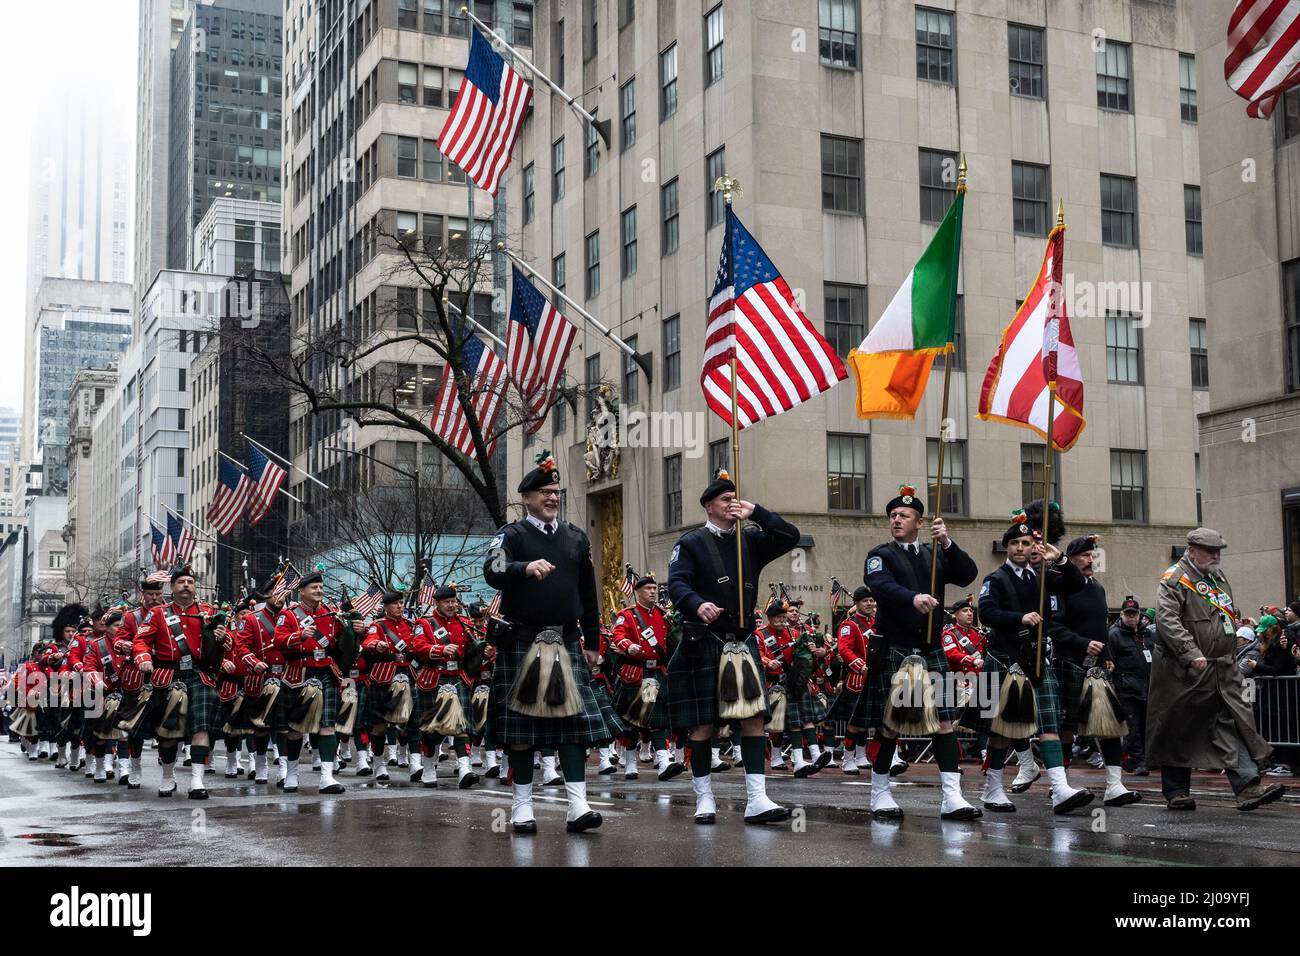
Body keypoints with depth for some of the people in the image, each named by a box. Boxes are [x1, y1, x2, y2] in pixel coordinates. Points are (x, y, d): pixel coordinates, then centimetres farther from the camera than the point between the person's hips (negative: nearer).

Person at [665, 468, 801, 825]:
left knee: (754, 718, -4)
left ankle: (757, 799, -6)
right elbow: (677, 584, -12)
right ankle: (704, 799, 10)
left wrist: (756, 512, -7)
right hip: (704, 645, -4)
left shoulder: (750, 540, 14)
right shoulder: (690, 543, 1)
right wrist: (698, 605, -33)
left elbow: (790, 537, 4)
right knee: (701, 725, 0)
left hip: (744, 643, 4)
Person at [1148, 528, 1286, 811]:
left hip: (1223, 668, 7)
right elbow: (1167, 621, -20)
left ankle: (1247, 787, -9)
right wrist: (1191, 654, -26)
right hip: (1184, 671, -7)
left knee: (1235, 723, -5)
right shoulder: (1174, 580, -9)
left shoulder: (1219, 578, 17)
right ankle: (1175, 791, 13)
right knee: (1178, 732, 2)